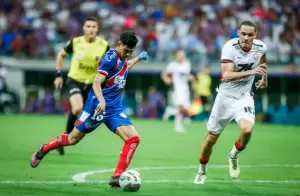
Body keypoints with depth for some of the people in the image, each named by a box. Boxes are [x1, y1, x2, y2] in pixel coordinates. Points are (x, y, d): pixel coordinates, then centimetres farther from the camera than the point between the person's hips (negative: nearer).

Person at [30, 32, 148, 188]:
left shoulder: (122, 58, 10)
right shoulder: (110, 57, -15)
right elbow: (97, 83, -24)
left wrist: (138, 58, 37)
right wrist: (102, 101, -38)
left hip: (115, 109, 7)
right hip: (98, 105, -7)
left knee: (133, 138, -12)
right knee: (73, 138, 3)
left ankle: (117, 177, -12)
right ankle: (43, 151, 29)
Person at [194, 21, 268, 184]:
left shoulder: (260, 47, -10)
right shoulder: (230, 47, -23)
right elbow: (227, 75, -35)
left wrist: (264, 77, 27)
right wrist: (251, 72, -45)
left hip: (244, 97, 2)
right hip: (225, 96, -2)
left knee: (247, 129, -26)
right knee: (211, 138, 8)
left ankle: (234, 155, 6)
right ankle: (202, 171, 35)